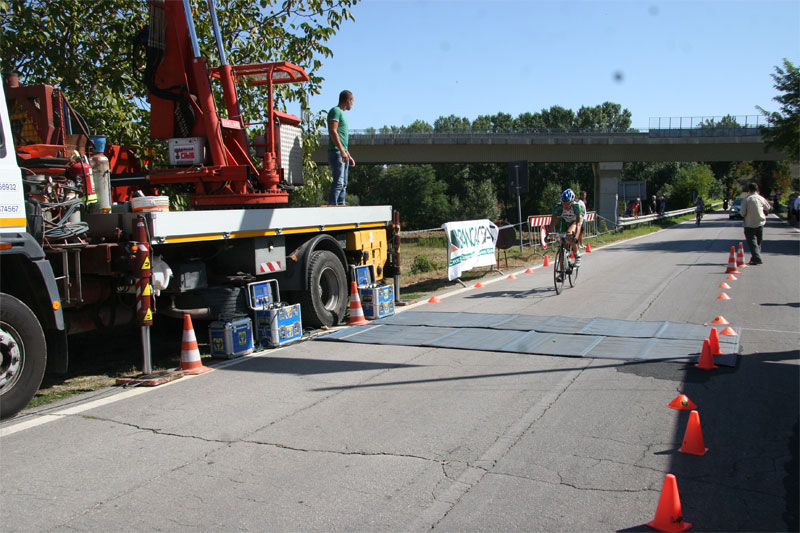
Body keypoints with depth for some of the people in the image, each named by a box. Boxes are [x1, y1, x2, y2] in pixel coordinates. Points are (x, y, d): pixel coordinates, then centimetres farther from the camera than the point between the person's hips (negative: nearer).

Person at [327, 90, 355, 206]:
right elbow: (333, 131, -16)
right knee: (338, 182, -17)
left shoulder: (342, 113, 25)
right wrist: (342, 151, -22)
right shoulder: (335, 111, -4)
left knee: (343, 184, 8)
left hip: (343, 154, 10)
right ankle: (332, 206, -19)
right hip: (336, 152, -10)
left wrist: (349, 156, 25)